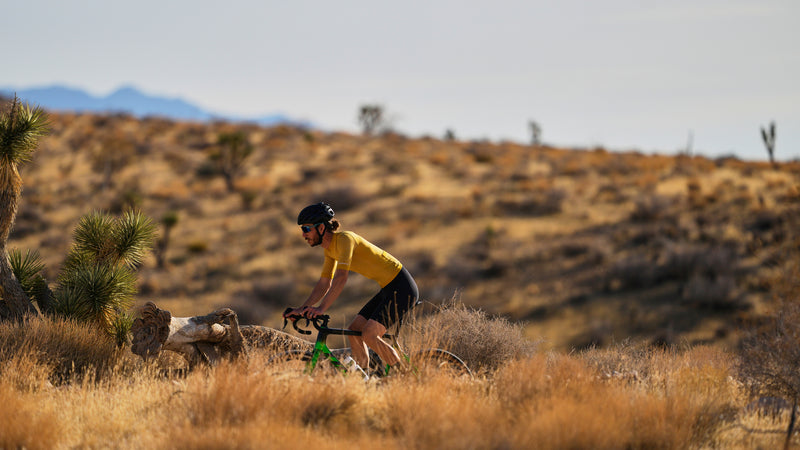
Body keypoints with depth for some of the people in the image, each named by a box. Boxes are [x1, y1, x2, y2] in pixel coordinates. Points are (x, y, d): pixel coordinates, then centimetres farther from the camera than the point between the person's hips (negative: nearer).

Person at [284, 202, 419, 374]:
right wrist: (302, 309, 4)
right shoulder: (329, 248, 9)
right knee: (354, 331, 5)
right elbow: (324, 284, 14)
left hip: (401, 287, -9)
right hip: (389, 289, 9)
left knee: (369, 335, -16)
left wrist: (321, 308, -35)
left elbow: (341, 277, -30)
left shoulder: (344, 239, -20)